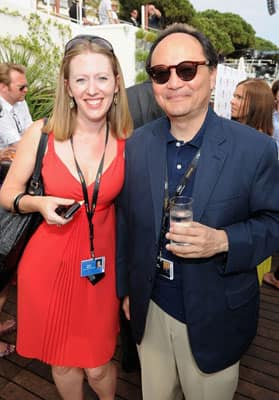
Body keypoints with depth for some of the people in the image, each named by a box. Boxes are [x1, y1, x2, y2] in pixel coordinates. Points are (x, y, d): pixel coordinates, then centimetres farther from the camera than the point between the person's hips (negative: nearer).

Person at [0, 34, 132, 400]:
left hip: (102, 264, 1)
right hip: (49, 263, 0)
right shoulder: (43, 133, -9)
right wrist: (39, 203, -19)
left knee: (98, 365, 14)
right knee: (63, 362, 18)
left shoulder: (127, 140, -5)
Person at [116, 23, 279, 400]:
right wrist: (125, 287, 10)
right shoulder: (136, 144, -5)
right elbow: (125, 220, 3)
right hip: (150, 309, 3)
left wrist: (223, 240, -27)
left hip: (214, 320, -2)